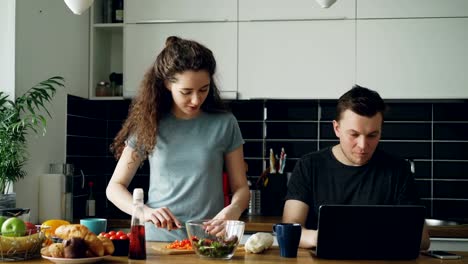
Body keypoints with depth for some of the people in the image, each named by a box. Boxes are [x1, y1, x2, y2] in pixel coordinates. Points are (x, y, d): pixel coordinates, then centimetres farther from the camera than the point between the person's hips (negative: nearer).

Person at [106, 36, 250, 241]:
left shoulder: (224, 124, 4)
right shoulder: (148, 125, 5)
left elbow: (241, 188, 10)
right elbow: (115, 187, 8)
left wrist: (232, 210, -13)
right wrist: (145, 211, -11)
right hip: (158, 240, 0)